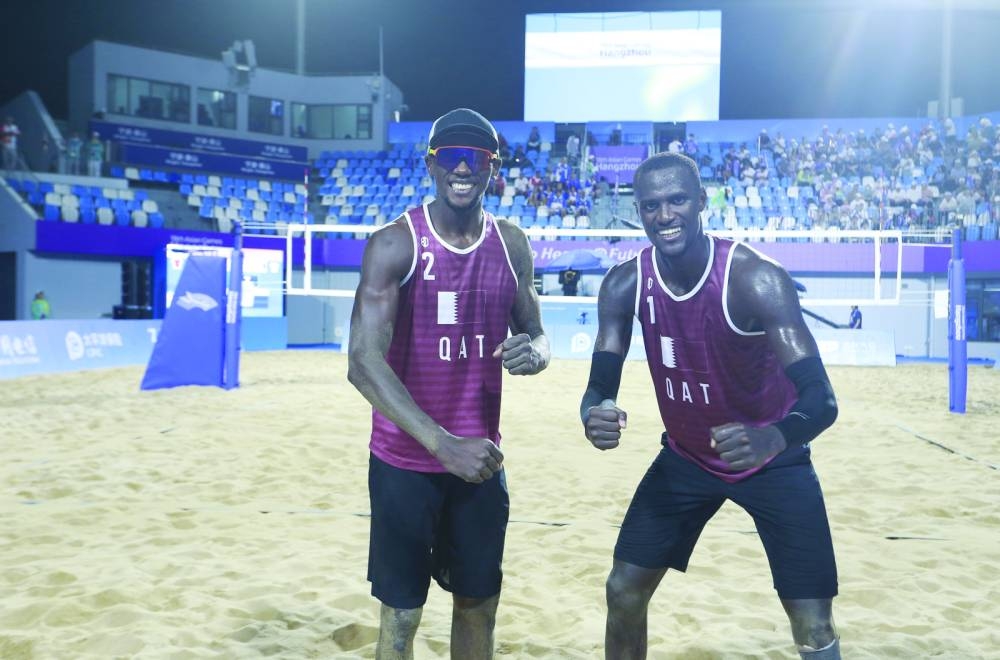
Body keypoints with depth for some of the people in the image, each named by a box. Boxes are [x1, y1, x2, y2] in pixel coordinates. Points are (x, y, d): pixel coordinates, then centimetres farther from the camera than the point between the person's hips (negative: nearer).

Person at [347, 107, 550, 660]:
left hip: (482, 459, 4)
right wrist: (444, 444, -30)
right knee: (401, 615, 7)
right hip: (405, 462, -4)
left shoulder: (512, 245, 2)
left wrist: (533, 353, -14)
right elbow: (363, 362, -21)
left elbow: (534, 334, 12)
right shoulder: (395, 244, -13)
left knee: (479, 604, 15)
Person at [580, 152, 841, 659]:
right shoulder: (625, 284, -15)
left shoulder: (756, 278, -28)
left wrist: (771, 439, -57)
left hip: (773, 459, -3)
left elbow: (821, 398, -34)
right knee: (623, 592, 5)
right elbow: (601, 386, -13)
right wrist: (595, 416, -38)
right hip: (685, 457, 4)